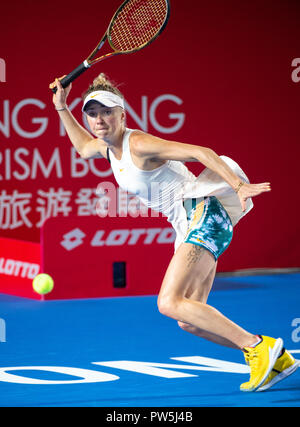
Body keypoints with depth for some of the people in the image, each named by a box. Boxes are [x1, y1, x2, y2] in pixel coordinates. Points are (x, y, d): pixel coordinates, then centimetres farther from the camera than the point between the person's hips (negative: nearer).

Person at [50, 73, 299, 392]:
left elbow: (201, 152, -20)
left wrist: (239, 186, -30)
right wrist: (62, 108, 26)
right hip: (188, 226, 9)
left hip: (204, 215, -9)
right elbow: (84, 147, 37)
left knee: (170, 303, -22)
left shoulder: (139, 144, -14)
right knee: (189, 321, 2)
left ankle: (258, 346, -23)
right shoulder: (107, 146, 11)